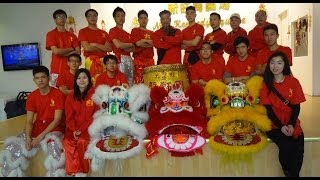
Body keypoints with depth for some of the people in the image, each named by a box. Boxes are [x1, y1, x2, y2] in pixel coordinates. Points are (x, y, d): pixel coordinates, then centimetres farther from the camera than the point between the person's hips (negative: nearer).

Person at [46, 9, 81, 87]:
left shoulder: (72, 35, 14)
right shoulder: (51, 34, 2)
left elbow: (78, 52, 4)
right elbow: (56, 51, -11)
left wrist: (63, 53, -7)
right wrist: (71, 49, 1)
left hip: (71, 69, 3)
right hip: (57, 70, -3)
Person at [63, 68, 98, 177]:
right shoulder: (71, 96, 9)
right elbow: (69, 116, 6)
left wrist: (82, 129, -14)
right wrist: (74, 130, -12)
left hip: (89, 127, -3)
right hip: (73, 128, 3)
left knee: (82, 142, -30)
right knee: (67, 142, -24)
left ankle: (81, 171, -13)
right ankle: (75, 171, -15)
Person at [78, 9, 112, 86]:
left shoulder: (104, 33, 17)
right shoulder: (83, 31, 7)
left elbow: (109, 48, 4)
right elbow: (87, 48, -7)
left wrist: (95, 45, -5)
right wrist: (103, 48, 2)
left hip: (104, 61, 3)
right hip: (91, 61, -3)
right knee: (93, 83, -10)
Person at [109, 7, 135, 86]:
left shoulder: (127, 33, 19)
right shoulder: (112, 30, 2)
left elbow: (133, 49, 11)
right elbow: (118, 45, -12)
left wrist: (124, 47, -8)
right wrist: (130, 44, 3)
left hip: (129, 59, 6)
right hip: (120, 59, -6)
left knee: (130, 83, 4)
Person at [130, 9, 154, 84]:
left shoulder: (151, 32, 20)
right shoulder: (135, 30, 6)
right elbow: (137, 43, -9)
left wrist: (144, 40, -3)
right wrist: (149, 42, -1)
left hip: (150, 61, 4)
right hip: (139, 61, -4)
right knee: (138, 82, -10)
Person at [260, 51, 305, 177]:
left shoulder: (293, 82, 5)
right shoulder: (265, 83, 2)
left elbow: (296, 106, 2)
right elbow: (268, 108, -2)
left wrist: (291, 125, -12)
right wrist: (281, 126, -13)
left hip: (292, 124, 2)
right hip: (274, 124, -1)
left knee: (298, 148, -23)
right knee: (287, 146, -27)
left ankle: (294, 173, 0)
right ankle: (287, 172, -4)